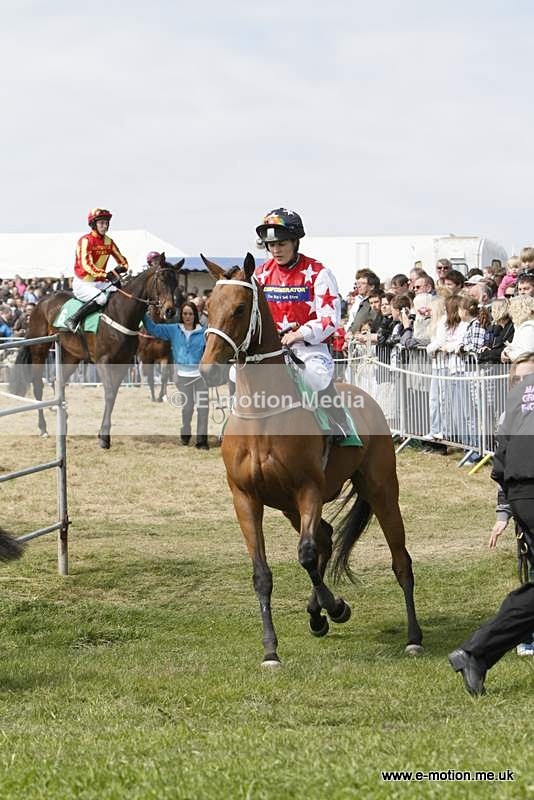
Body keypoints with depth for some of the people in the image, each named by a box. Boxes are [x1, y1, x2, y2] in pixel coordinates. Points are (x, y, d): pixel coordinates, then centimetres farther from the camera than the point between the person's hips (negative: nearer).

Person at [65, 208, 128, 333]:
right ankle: (72, 320, -24)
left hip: (100, 283, 7)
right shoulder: (85, 240, -13)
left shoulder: (109, 242, 8)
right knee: (101, 298, -33)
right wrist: (106, 275, -36)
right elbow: (86, 265, -25)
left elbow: (122, 261, 15)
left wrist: (120, 268, -11)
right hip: (82, 283, -7)